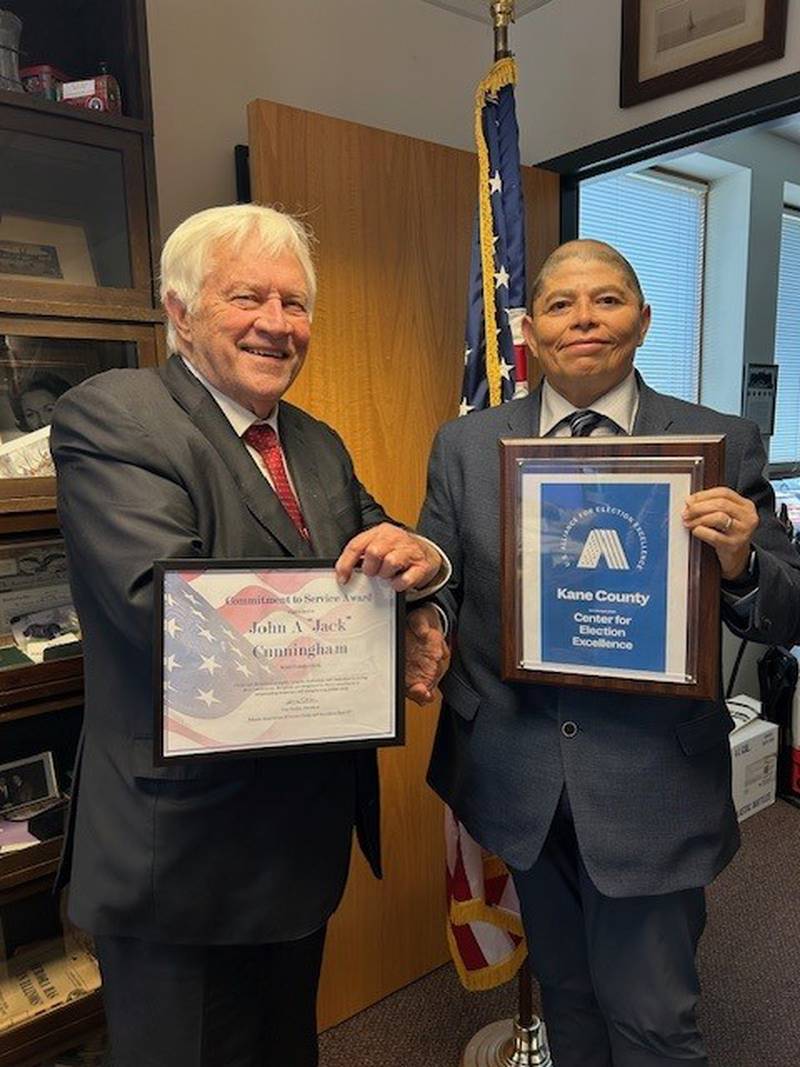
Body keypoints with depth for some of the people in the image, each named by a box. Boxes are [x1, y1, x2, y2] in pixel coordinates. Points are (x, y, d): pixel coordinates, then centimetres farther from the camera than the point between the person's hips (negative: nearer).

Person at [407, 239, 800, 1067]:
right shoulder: (464, 446, 0)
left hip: (654, 784, -2)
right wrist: (426, 630, -17)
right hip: (519, 777, 3)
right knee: (563, 993, 25)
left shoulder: (722, 444, -5)